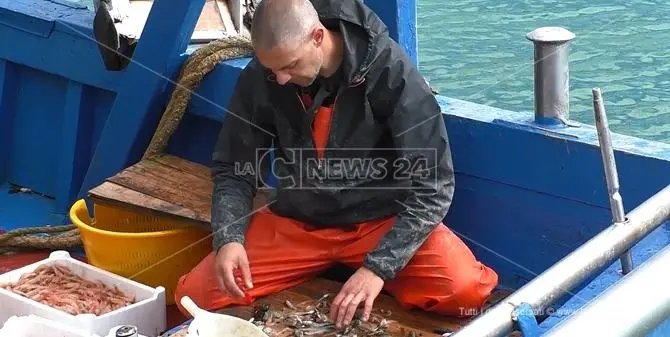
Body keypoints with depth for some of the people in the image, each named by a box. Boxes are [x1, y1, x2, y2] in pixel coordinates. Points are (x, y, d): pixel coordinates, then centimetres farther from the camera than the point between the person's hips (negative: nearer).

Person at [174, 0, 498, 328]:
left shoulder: (389, 71, -20)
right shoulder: (259, 78, -10)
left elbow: (431, 183, -19)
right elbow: (234, 169, 2)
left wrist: (377, 267, -28)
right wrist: (228, 237, -18)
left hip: (382, 221, -3)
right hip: (295, 221, 3)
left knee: (464, 289, -29)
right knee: (197, 295, -16)